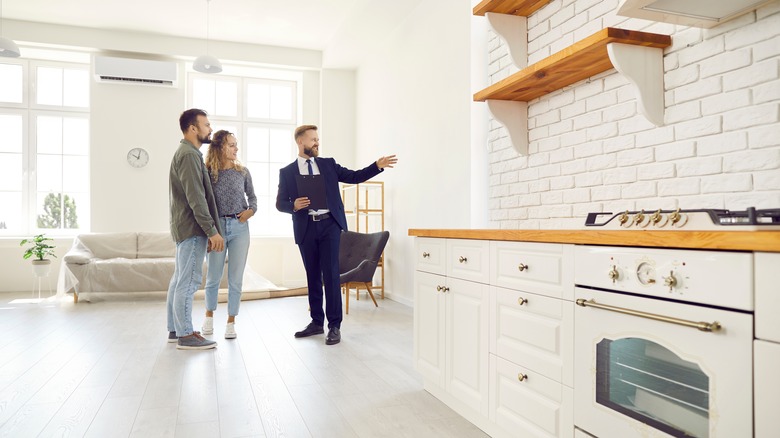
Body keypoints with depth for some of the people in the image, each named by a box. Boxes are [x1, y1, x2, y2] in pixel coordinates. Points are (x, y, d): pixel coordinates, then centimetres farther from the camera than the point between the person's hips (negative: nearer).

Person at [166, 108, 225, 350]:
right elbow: (196, 198, -21)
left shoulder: (185, 153, 19)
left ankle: (175, 330, 19)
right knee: (189, 281, -7)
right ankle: (186, 335, -2)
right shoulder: (189, 154, -14)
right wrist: (212, 230, -21)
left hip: (186, 227, 11)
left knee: (180, 279, 12)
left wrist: (207, 230, 21)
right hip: (193, 228, -11)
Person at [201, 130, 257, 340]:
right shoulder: (208, 172, -2)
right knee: (213, 277, 9)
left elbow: (252, 196, 16)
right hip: (217, 227, -1)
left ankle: (231, 322, 16)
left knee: (236, 279, 4)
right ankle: (209, 316, 32)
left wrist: (252, 210, -4)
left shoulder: (243, 172, 4)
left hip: (239, 227, 1)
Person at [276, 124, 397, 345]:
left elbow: (354, 177, 8)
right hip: (306, 228, 1)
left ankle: (334, 326, 1)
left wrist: (377, 166, -3)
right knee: (312, 276, 10)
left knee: (331, 275, -6)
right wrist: (294, 205, -15)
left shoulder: (328, 164, 11)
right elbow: (280, 203, 6)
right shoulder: (287, 172, 7)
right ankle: (317, 322, 23)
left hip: (329, 224, -1)